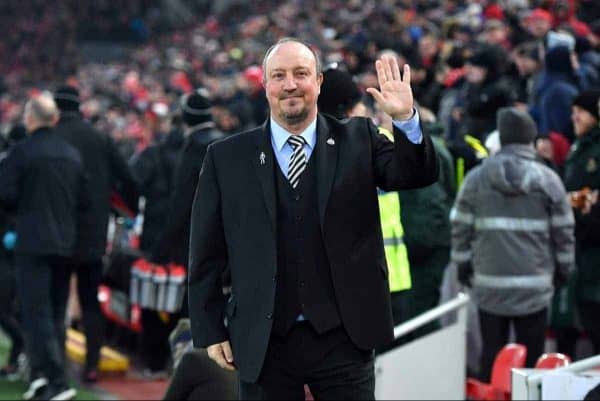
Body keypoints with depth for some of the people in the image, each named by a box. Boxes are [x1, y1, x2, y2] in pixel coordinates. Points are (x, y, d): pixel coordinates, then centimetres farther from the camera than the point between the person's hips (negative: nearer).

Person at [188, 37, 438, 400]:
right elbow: (206, 257, 6)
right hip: (263, 344, 0)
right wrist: (210, 332, 2)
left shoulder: (358, 141, 7)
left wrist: (405, 119, -24)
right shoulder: (227, 159, 4)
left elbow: (419, 174, -7)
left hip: (343, 338, 0)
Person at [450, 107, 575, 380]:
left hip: (489, 284, 2)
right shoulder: (547, 180, -3)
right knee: (531, 357, 3)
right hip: (534, 285, -2)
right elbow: (563, 231, 3)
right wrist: (564, 268, 16)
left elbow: (460, 228, 5)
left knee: (491, 354, 8)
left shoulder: (476, 178, 1)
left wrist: (462, 265, 18)